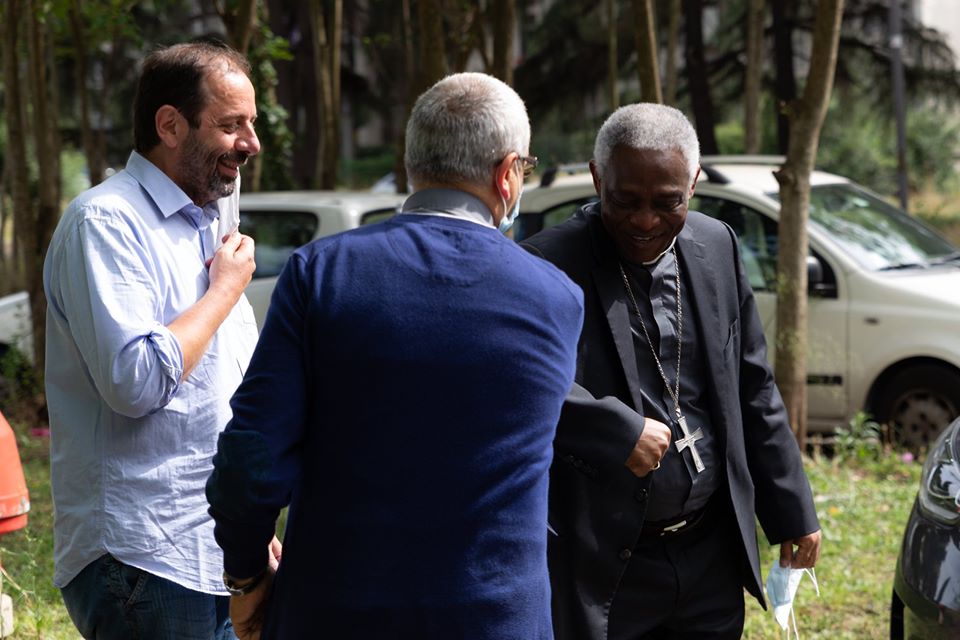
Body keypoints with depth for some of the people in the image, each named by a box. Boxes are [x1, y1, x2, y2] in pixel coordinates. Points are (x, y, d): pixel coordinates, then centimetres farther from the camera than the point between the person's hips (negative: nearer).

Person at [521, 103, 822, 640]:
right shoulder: (550, 266, -12)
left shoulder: (717, 247, 5)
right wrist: (619, 431, -26)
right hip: (603, 569, -5)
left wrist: (792, 513, 13)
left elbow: (754, 390, 11)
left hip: (711, 558, 5)